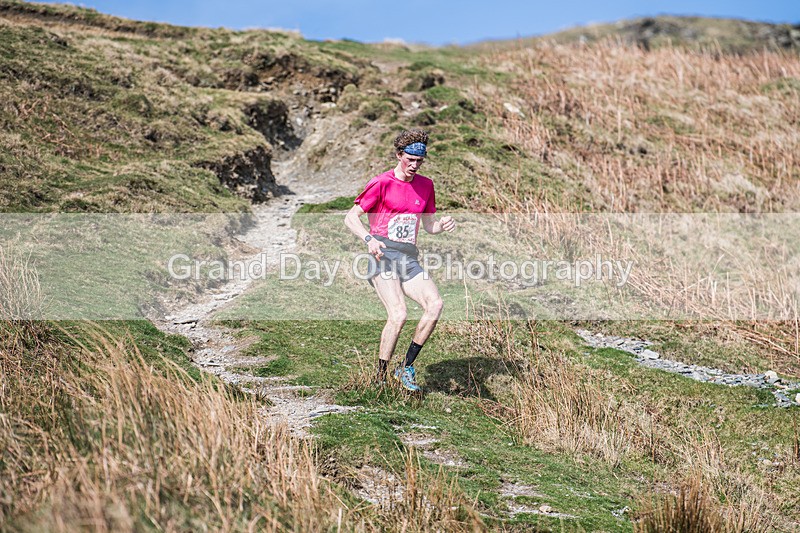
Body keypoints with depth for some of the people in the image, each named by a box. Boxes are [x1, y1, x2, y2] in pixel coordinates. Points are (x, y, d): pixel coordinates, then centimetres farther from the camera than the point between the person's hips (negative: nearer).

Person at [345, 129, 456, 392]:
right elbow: (351, 217, -3)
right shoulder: (381, 183, -2)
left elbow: (429, 225, 23)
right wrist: (369, 239, -21)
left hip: (409, 259, 6)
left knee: (435, 304, -18)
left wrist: (442, 225, -1)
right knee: (398, 315, -24)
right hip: (383, 255, -6)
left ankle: (406, 367, -8)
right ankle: (381, 378, -11)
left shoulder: (425, 185, 15)